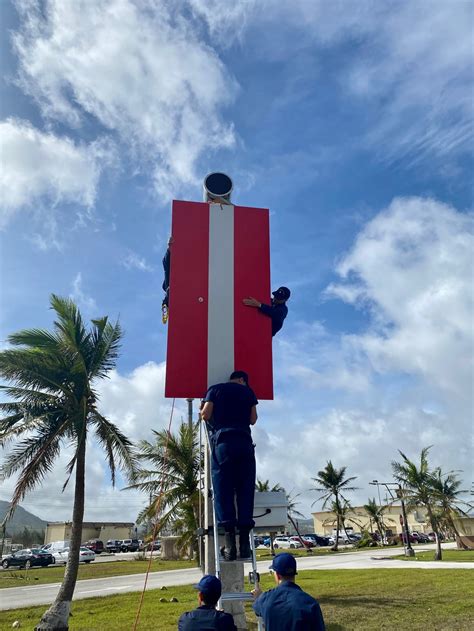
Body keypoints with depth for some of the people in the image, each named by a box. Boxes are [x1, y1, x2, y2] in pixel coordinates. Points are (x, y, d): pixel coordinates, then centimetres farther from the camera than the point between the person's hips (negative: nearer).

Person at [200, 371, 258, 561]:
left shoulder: (215, 389, 14)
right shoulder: (248, 391, 18)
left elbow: (205, 415, 3)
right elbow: (253, 419, 14)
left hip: (223, 441, -1)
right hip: (245, 441, 1)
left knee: (223, 491, -3)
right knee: (245, 491, 4)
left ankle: (230, 542, -11)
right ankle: (245, 541, -1)